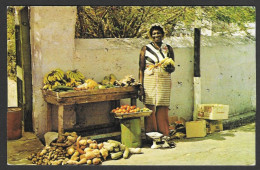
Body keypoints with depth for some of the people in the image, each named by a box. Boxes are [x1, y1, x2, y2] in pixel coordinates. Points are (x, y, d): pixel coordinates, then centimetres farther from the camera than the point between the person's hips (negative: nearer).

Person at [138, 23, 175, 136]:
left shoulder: (168, 49, 12)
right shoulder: (145, 49, 5)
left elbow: (173, 68, 15)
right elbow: (141, 69, 2)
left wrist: (170, 68, -10)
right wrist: (141, 87, -6)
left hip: (164, 82, 1)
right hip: (149, 82, -1)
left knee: (163, 110, 1)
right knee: (150, 110, -2)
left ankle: (164, 136, 12)